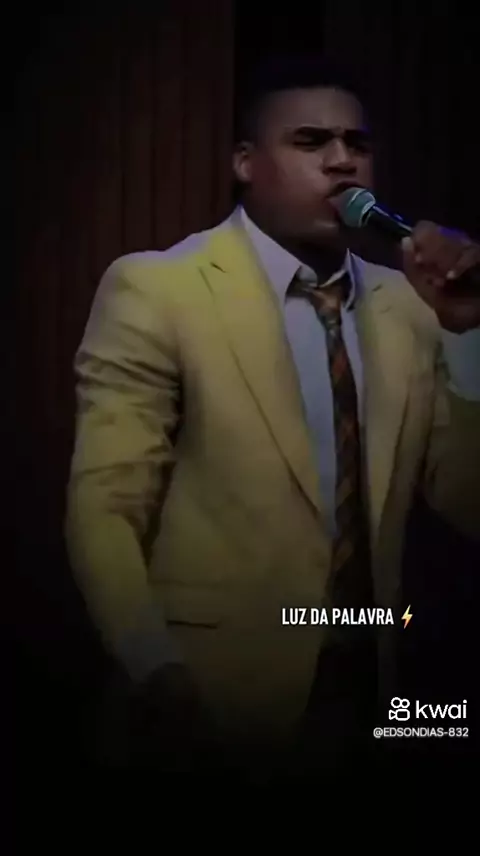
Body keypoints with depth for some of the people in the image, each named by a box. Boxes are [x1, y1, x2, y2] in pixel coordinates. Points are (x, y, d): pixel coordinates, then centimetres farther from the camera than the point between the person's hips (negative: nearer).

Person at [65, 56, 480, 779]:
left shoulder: (408, 304, 4)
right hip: (213, 697, -4)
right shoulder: (155, 289, -9)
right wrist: (162, 682, -25)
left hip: (366, 693, 5)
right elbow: (105, 509, -12)